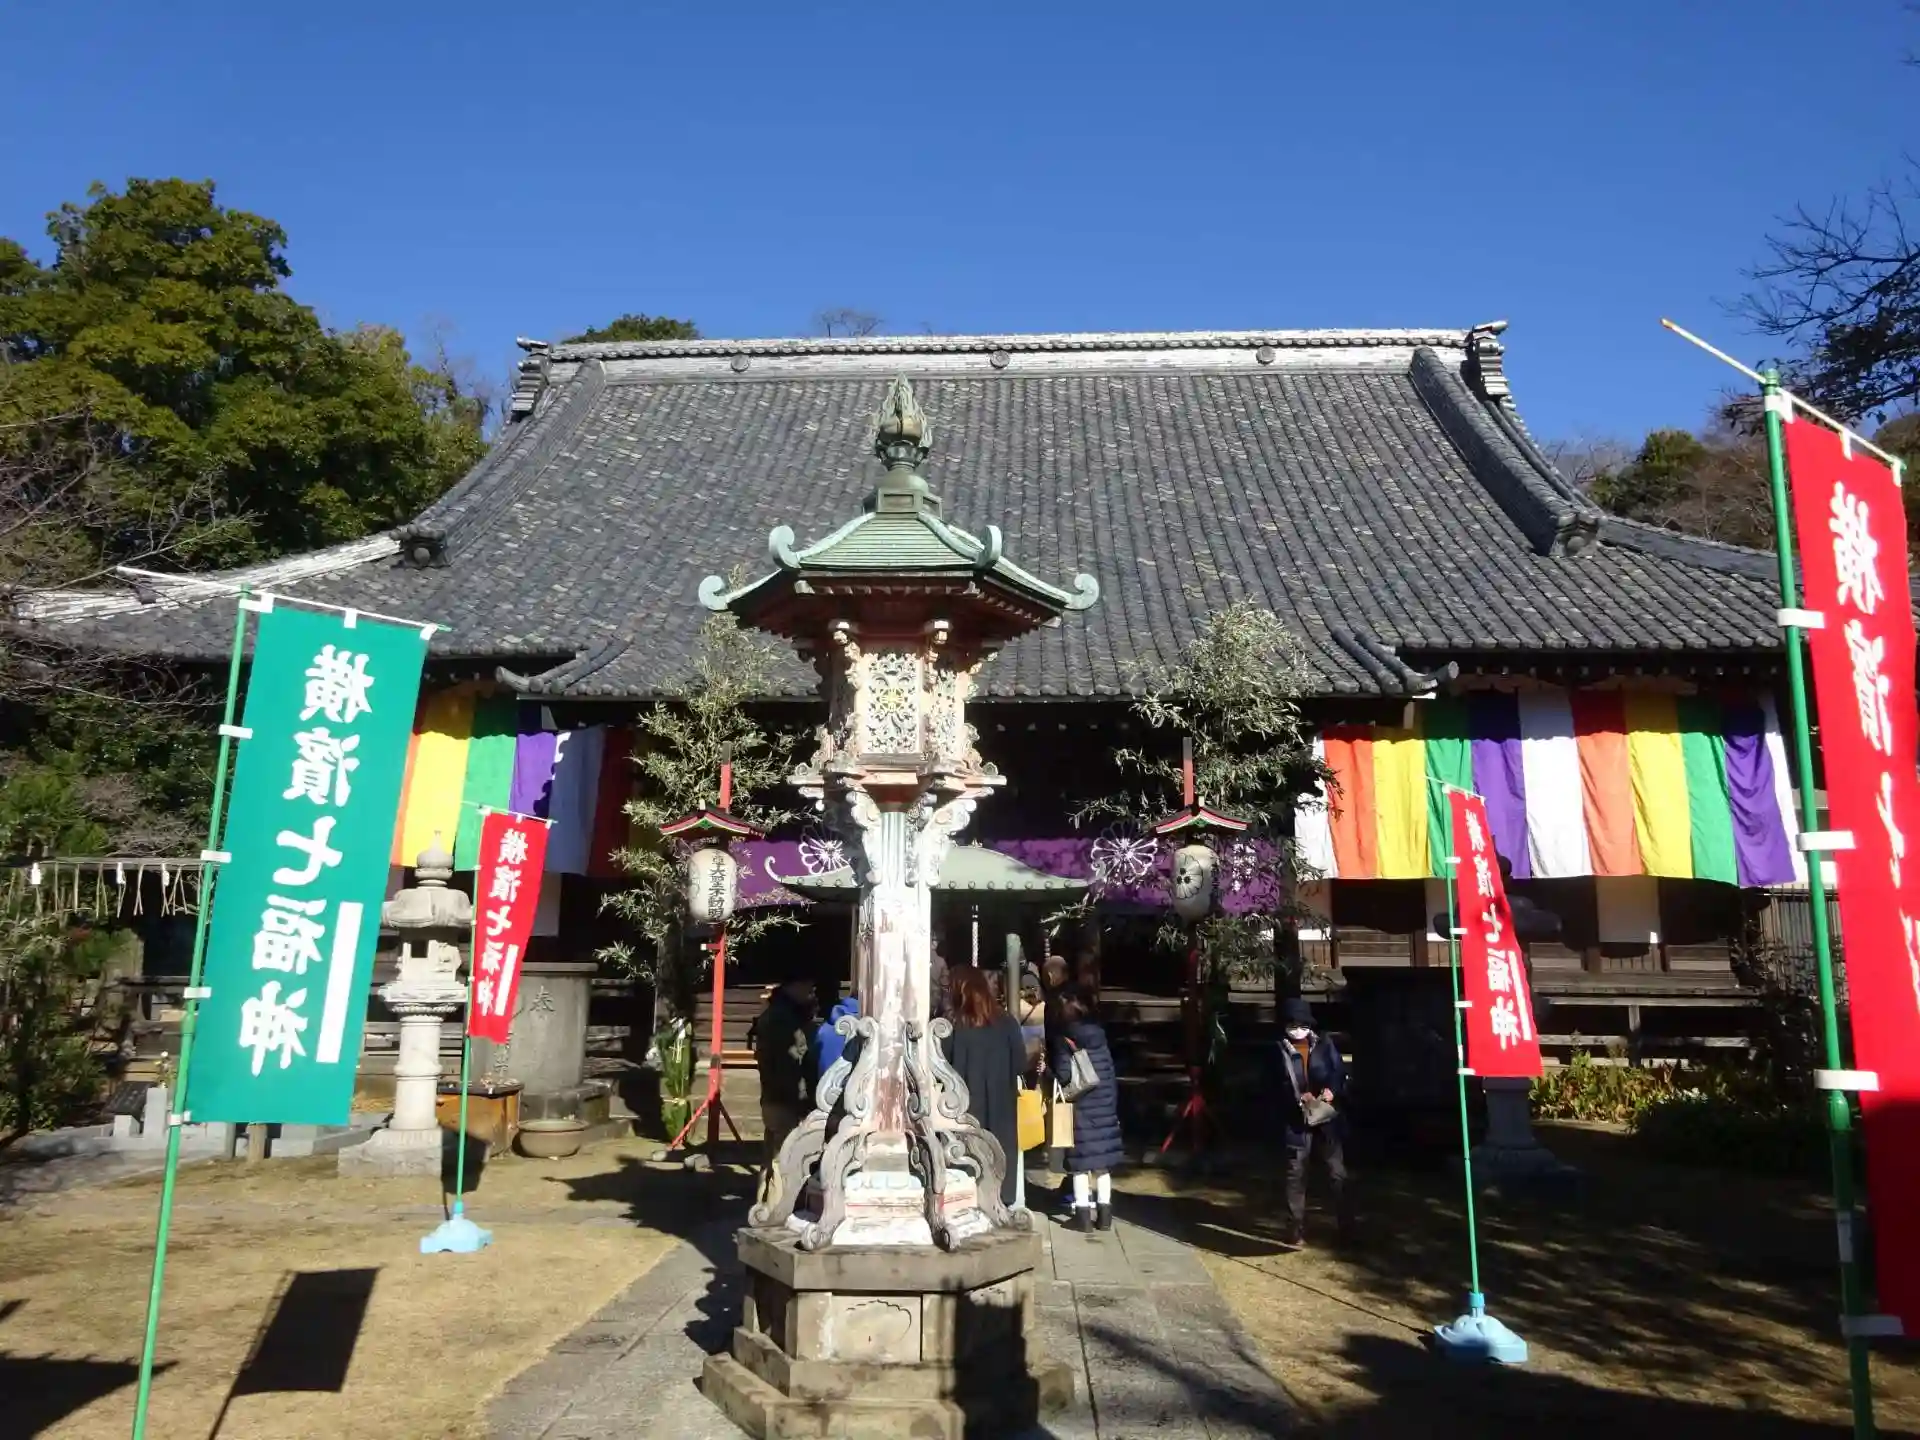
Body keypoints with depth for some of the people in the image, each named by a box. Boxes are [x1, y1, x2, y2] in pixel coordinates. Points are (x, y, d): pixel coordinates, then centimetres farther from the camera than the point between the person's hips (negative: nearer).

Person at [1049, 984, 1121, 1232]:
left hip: (1079, 1107, -4)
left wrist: (1047, 1065, 1)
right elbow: (1110, 1074, 7)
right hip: (1104, 1106, 4)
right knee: (1102, 1159, 10)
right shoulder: (1099, 1035, 5)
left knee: (1081, 1161, 3)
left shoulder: (1063, 1038, -10)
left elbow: (1063, 1075, -17)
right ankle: (1104, 1213, 13)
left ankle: (1083, 1213, 5)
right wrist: (1111, 1105, 13)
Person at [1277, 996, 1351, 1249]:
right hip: (1296, 1121, -2)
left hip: (1327, 1118, 2)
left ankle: (1346, 1225, 20)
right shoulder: (1280, 1050, -3)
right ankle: (1296, 1230, 11)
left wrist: (1332, 1090, -12)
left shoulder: (1325, 1044, 4)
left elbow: (1340, 1072, 7)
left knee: (1338, 1173, 7)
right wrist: (1298, 1097, -18)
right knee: (1296, 1176, 3)